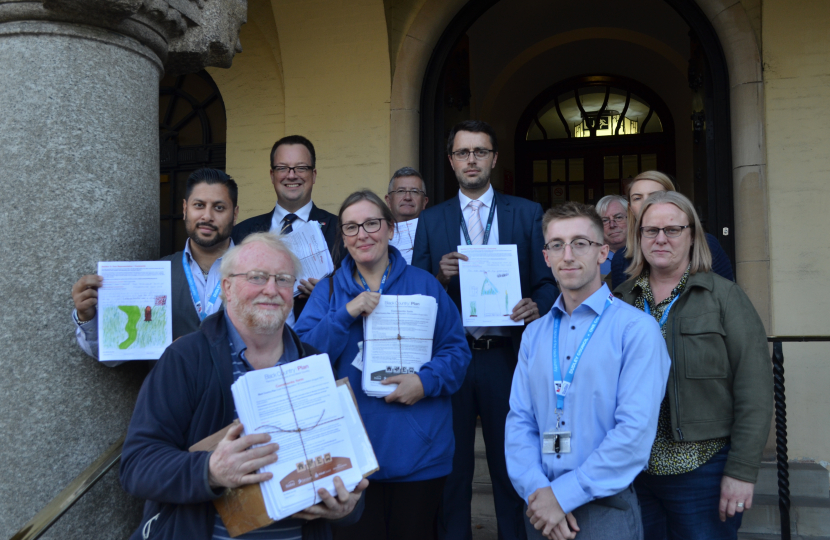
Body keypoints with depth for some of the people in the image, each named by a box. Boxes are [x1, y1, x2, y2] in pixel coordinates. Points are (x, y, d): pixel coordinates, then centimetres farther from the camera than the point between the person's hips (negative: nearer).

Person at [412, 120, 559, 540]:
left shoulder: (527, 214, 6)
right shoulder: (431, 220, 8)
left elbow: (548, 281, 3)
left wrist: (537, 306, -17)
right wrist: (440, 277, -14)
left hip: (507, 358, -1)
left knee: (511, 465, 10)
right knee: (453, 467, 11)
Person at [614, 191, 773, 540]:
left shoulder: (724, 296, -4)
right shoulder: (620, 299, 4)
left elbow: (754, 390, -7)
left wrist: (742, 471, -11)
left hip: (704, 470, -2)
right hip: (632, 470, 3)